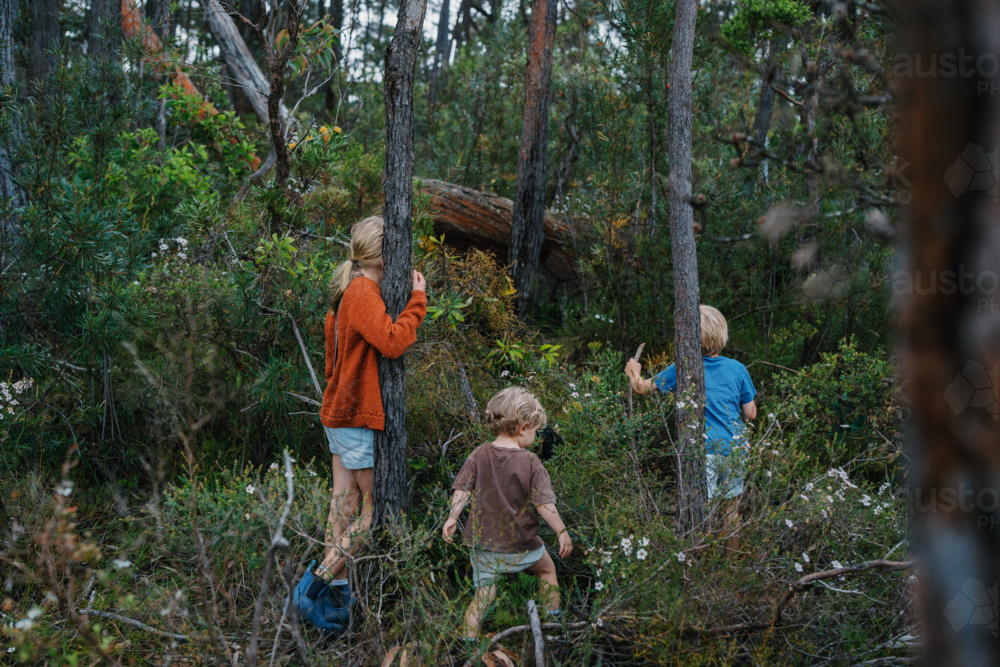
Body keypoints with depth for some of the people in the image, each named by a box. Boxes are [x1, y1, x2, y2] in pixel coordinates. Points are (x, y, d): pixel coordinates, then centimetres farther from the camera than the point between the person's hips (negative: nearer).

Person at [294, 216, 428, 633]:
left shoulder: (348, 293, 14)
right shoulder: (363, 294, -18)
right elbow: (392, 342, -30)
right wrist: (417, 300, -21)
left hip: (340, 413, 10)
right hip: (356, 416, -10)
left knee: (344, 504, 11)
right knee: (376, 505, -2)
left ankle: (337, 594, 15)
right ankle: (319, 580, -2)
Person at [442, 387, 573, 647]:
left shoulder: (479, 455, -3)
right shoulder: (530, 462, -12)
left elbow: (462, 489, -6)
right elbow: (544, 503, -14)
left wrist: (452, 518, -1)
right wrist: (562, 532, -7)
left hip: (484, 542, 2)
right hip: (521, 543, -2)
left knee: (484, 591, 8)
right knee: (547, 569, 25)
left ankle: (469, 636, -8)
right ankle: (553, 619, 35)